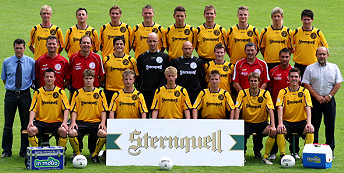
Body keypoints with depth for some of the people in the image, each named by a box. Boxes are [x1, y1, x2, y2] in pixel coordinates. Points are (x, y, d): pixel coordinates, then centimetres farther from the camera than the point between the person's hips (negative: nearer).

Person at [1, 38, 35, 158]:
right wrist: (11, 87, 6)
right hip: (10, 94, 1)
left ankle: (24, 151, 10)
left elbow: (34, 79, 8)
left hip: (25, 94, -1)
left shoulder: (31, 62, 2)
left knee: (26, 124, 2)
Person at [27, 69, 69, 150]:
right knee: (31, 129, -30)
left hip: (56, 122, -1)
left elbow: (66, 109, 0)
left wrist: (64, 122, -17)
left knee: (63, 130, -33)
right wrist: (31, 121, -15)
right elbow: (33, 109, 3)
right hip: (41, 121, 1)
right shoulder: (38, 92, 8)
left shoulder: (60, 92, 5)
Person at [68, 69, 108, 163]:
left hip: (96, 122, 0)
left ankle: (95, 155, -6)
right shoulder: (77, 93, 11)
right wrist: (73, 122, -9)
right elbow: (74, 110, 8)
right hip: (81, 121, 0)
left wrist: (103, 122, -9)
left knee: (103, 133, -32)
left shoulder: (100, 93, 10)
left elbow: (103, 110, 7)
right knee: (72, 133, -32)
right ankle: (78, 154, -5)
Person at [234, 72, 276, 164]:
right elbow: (237, 109, -8)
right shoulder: (243, 93, 0)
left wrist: (273, 126, -24)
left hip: (261, 123, 0)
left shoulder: (265, 93, -1)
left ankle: (265, 157, -14)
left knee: (273, 132, -30)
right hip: (247, 123, 0)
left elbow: (270, 110, -10)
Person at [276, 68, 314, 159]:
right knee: (280, 130, -32)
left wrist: (309, 123, -25)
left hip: (301, 121, 0)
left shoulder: (304, 91, 3)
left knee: (310, 130, -30)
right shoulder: (283, 92, 2)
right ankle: (282, 155, -22)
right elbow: (280, 108, -9)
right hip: (287, 121, 0)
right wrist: (280, 123, -26)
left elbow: (308, 107, -8)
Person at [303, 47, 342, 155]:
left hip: (329, 100, 1)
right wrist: (318, 97, -9)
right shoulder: (310, 68, 6)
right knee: (314, 126, -3)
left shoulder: (334, 68, 10)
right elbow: (306, 84, -1)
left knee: (330, 125, 1)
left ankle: (330, 149, 8)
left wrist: (329, 96, -6)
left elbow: (338, 83, 6)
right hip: (315, 100, -1)